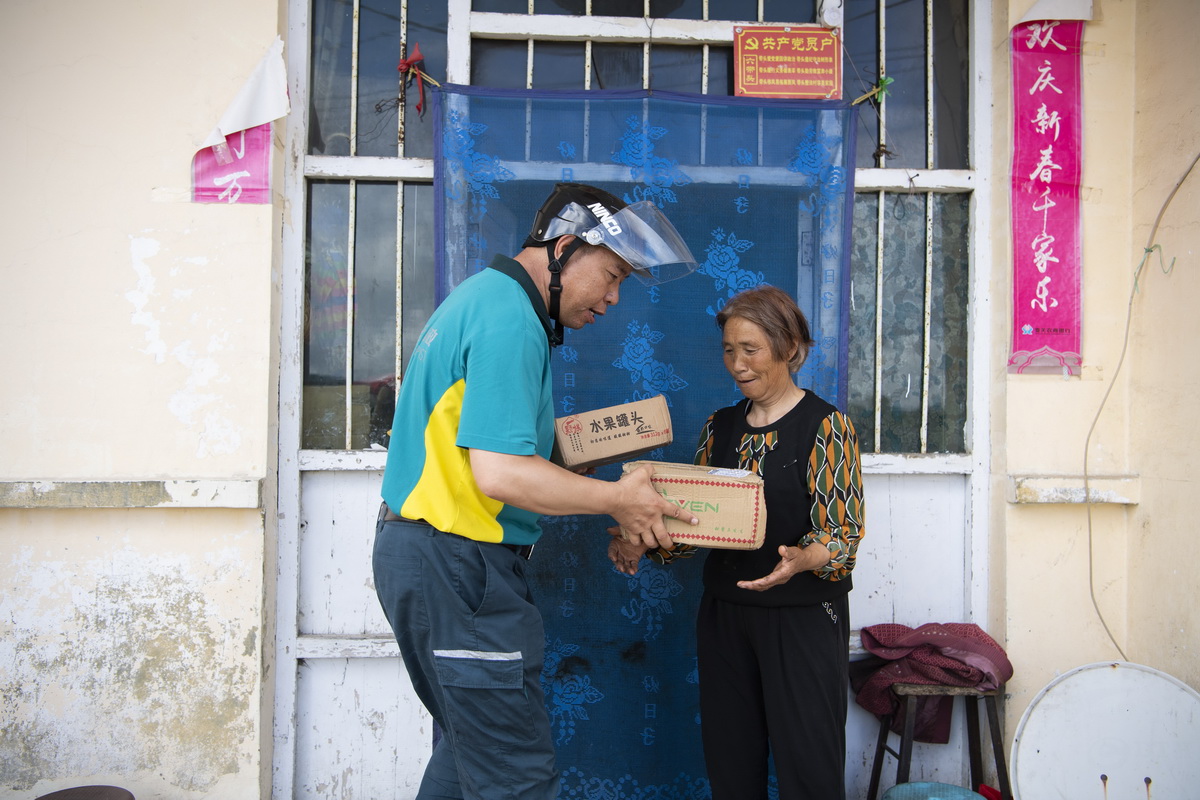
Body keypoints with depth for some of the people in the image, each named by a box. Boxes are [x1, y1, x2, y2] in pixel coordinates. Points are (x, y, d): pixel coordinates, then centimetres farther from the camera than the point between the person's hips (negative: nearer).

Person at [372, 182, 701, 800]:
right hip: (459, 565, -11)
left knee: (472, 744, 22)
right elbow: (500, 474, -26)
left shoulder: (484, 296, 16)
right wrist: (616, 499, -14)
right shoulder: (511, 319, -17)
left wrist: (554, 440, 12)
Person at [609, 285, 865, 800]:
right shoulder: (720, 427, 9)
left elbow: (843, 533, -13)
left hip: (803, 616, -5)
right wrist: (641, 543, -9)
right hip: (724, 612, 5)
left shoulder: (826, 426, -7)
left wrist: (802, 559, -34)